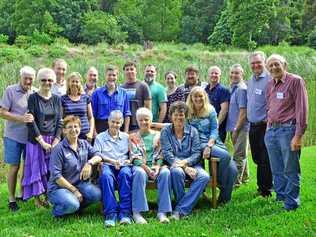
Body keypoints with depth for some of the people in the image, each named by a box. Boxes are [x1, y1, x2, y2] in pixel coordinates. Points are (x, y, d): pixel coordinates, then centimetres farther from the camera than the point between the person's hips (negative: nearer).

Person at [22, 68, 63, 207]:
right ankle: (37, 199, 12)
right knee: (37, 168, 1)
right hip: (36, 140, -3)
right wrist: (42, 141, -14)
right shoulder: (33, 98, -4)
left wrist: (56, 141, -7)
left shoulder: (57, 99, 8)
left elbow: (60, 121, 6)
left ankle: (48, 197, 17)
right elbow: (30, 122, -9)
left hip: (53, 140, 3)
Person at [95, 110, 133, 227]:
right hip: (107, 166, -1)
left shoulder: (126, 137, 26)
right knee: (106, 175, -37)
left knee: (125, 173, -36)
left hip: (123, 166, 1)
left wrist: (129, 160, -8)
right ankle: (110, 213, -39)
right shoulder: (100, 137, 20)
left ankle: (125, 213, -38)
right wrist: (112, 161, -10)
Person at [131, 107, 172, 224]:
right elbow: (135, 157, 1)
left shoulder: (158, 135, 17)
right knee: (139, 173, -37)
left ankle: (162, 212, -33)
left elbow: (160, 154, 8)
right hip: (140, 166, -1)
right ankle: (137, 212, -37)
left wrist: (157, 166, -12)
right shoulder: (133, 137, 13)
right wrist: (146, 168, -14)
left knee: (165, 172, -33)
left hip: (156, 166, 1)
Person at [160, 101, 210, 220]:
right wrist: (185, 168, -17)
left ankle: (180, 210, -27)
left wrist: (185, 162, -18)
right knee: (177, 172, -38)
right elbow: (167, 154, -5)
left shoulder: (192, 131, 11)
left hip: (191, 164, 2)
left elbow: (197, 153, 3)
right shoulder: (166, 131, 5)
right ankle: (185, 206, -18)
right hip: (173, 164, -2)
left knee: (204, 177, -28)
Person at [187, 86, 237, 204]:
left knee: (233, 170, -16)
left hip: (214, 142, 3)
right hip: (198, 144, -3)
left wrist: (209, 145, -10)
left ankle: (225, 198, 1)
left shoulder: (211, 110, 11)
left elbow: (214, 130, 4)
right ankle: (222, 188, -12)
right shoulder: (187, 112, 8)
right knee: (225, 155, -29)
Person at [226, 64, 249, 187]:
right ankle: (244, 177, 31)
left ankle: (236, 180, 1)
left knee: (238, 155, -4)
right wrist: (234, 129, 14)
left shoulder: (241, 89, -15)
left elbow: (243, 111, -19)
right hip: (235, 127, 10)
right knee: (241, 154, 19)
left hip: (241, 127, -10)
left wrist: (236, 129, -18)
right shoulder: (234, 88, 14)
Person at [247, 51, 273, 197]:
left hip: (264, 126, -8)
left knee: (265, 160, 0)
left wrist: (267, 120, -16)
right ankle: (262, 186, 28)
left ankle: (265, 189, 12)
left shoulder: (269, 79, -12)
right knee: (257, 158, 15)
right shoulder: (251, 80, 14)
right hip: (252, 126, 8)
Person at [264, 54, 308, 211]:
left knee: (290, 170, 0)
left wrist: (298, 135, -16)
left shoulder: (295, 81, -6)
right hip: (271, 131, 7)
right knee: (277, 170, 14)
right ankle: (280, 197, 28)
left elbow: (302, 108, -11)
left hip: (287, 129, -6)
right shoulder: (270, 84, 14)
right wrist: (269, 128, 13)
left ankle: (291, 202, 10)